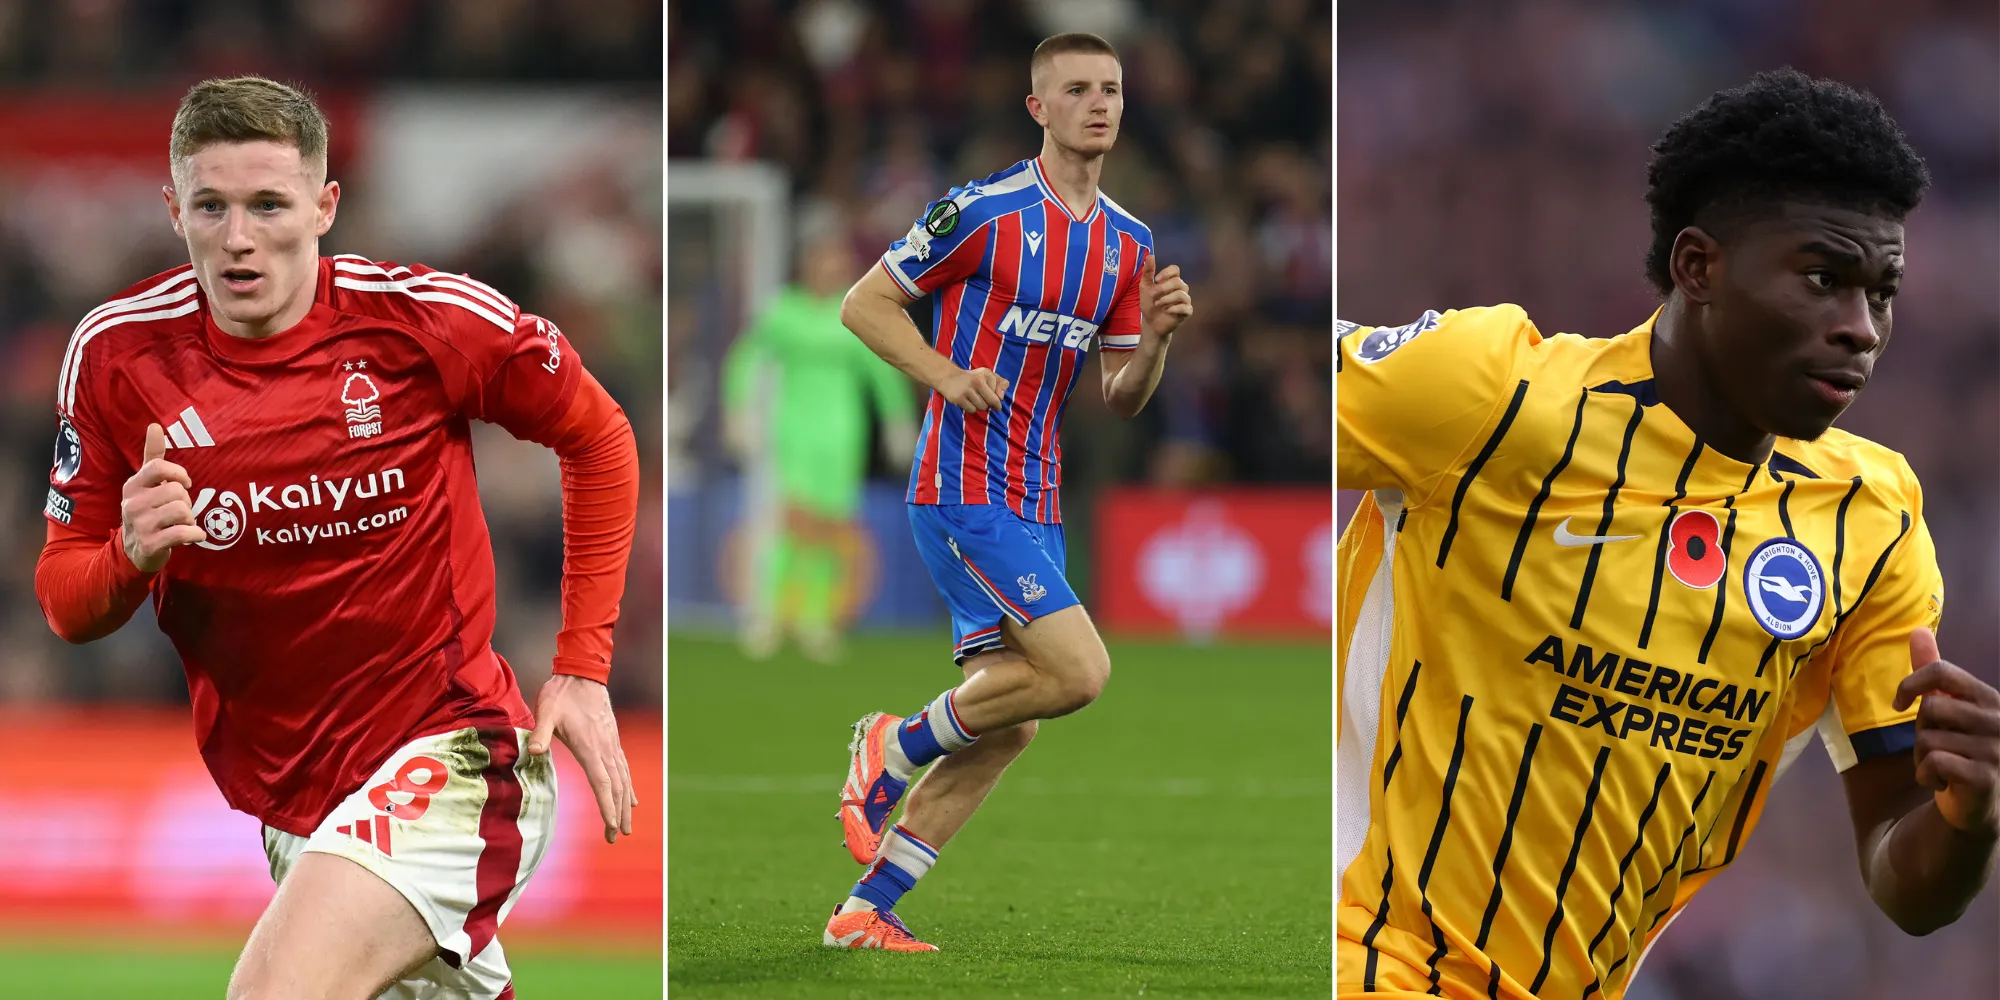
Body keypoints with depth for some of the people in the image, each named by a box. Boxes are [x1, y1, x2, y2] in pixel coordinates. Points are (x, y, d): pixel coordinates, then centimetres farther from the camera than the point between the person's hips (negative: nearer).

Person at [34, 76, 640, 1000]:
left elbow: (598, 437, 4)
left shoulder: (427, 318, -13)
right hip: (289, 802, 5)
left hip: (446, 752, -5)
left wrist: (583, 668, 1)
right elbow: (65, 602, 3)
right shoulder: (116, 354, -5)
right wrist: (133, 557, -22)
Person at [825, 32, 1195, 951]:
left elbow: (1119, 398, 15)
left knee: (1005, 727, 4)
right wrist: (948, 378, -17)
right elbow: (864, 302, -3)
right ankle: (896, 748, 2)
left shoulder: (1126, 244, 12)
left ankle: (865, 911, 10)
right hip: (964, 487, -8)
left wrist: (1156, 337, -6)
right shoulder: (981, 212, -9)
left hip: (1034, 506, 8)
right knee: (1079, 670, -19)